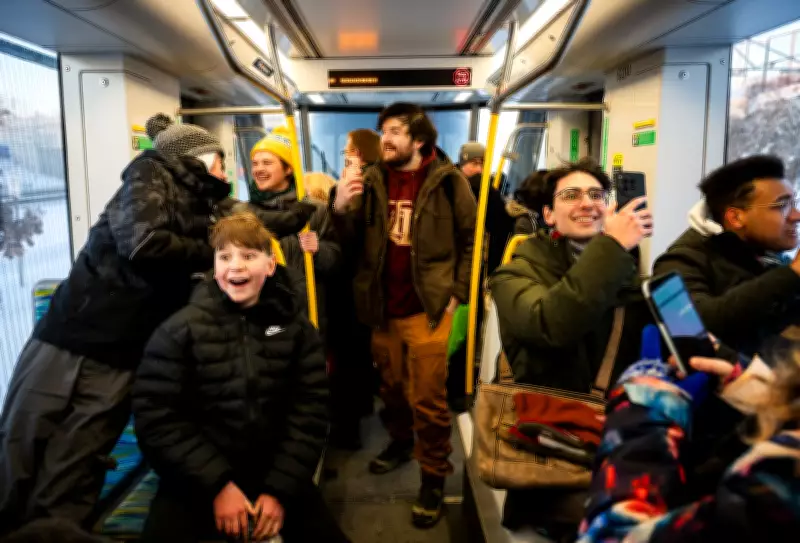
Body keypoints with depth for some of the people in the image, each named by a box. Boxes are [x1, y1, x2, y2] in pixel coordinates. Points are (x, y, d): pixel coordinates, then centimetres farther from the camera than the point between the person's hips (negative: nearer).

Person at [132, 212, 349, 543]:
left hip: (276, 473, 2)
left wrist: (280, 489, -10)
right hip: (197, 479, -1)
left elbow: (309, 412, -4)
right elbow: (156, 418, -10)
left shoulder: (296, 328, -2)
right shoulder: (180, 329, -7)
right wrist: (217, 484, -14)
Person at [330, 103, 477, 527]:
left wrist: (456, 292, -7)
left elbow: (472, 239, -3)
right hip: (382, 307, 4)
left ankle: (434, 477, 21)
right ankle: (400, 442, 45)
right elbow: (354, 240, 4)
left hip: (428, 308, -4)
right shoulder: (372, 180, 3)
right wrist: (340, 208, -15)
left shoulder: (447, 181, -7)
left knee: (428, 399, 3)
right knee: (391, 388, 21)